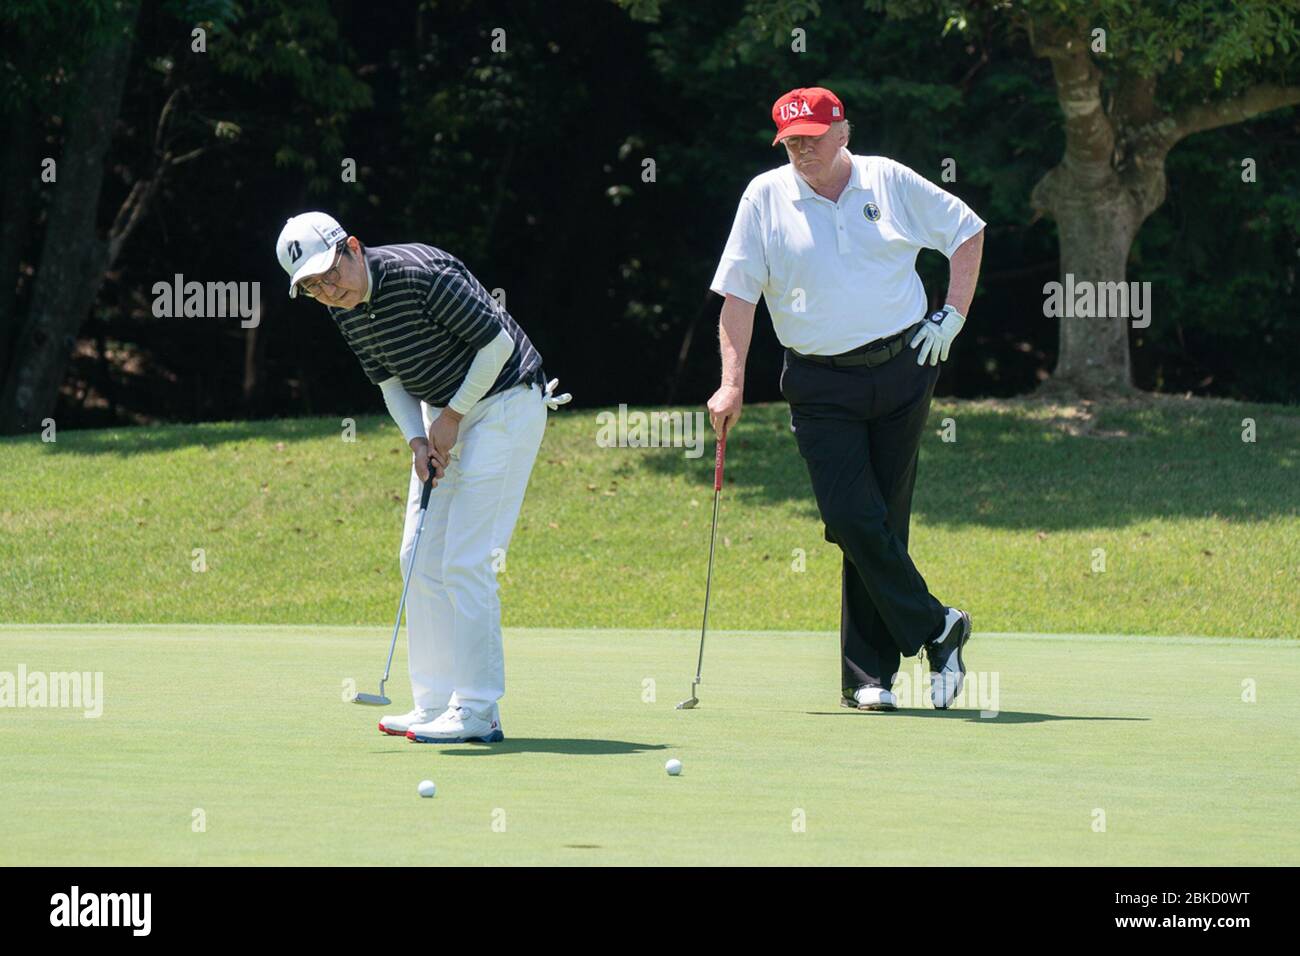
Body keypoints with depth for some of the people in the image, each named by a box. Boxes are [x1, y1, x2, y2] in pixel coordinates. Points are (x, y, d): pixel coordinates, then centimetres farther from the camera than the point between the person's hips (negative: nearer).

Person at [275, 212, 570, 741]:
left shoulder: (421, 274, -26)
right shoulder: (345, 309, -1)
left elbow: (497, 342, -21)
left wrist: (452, 416, -15)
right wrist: (417, 439, -5)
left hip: (503, 402, -9)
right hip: (444, 412, 9)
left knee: (465, 559, -13)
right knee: (420, 558, 6)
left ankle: (478, 711, -11)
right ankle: (436, 703, 12)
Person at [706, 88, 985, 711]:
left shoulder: (890, 182, 4)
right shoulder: (766, 198, 2)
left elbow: (966, 231, 16)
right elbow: (738, 292, -1)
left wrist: (954, 316, 6)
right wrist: (732, 383, -10)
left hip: (902, 372, 1)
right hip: (820, 389, -1)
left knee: (881, 522, 1)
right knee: (853, 519, -15)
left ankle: (867, 675, 6)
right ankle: (935, 629, 0)